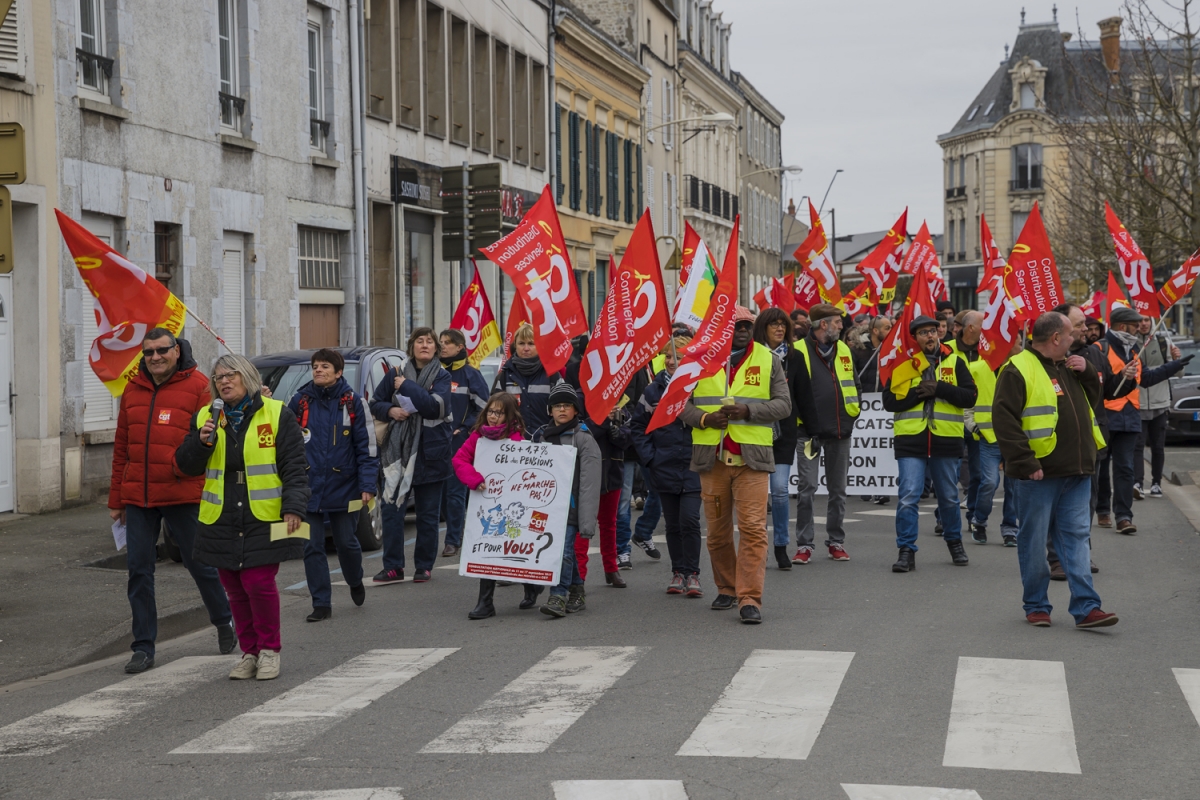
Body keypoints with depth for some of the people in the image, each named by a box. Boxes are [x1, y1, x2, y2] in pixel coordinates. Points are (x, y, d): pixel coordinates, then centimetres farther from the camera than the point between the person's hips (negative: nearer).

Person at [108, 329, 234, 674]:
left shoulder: (198, 386, -4)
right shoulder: (133, 390, 12)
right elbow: (122, 448, 15)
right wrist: (116, 499, 15)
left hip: (183, 496, -5)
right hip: (138, 498, 5)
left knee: (199, 564, 7)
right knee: (139, 570, 3)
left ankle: (224, 623, 31)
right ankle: (143, 648, 10)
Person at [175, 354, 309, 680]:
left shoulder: (277, 414, 1)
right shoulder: (204, 418, 12)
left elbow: (295, 466, -2)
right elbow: (186, 466, 10)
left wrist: (294, 507, -12)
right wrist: (202, 441, -9)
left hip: (264, 519, -4)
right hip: (222, 521, 4)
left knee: (259, 583, -10)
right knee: (235, 590, 5)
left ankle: (269, 650, 8)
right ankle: (249, 652, 18)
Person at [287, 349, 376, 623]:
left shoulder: (353, 402, -3)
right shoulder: (300, 401, 3)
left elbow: (367, 446, -3)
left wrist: (367, 485, -10)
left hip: (343, 487, -2)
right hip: (308, 488, 2)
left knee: (346, 543, 8)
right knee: (312, 547, 0)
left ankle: (355, 582, 38)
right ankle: (321, 604, 8)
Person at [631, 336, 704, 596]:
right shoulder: (654, 390, 3)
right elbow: (637, 425, 11)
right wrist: (648, 457, 2)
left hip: (693, 467, -3)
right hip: (664, 468, 3)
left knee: (689, 520, -10)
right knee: (673, 523, 9)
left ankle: (692, 574, 0)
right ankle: (678, 572, 20)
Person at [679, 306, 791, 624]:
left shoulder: (768, 361, 6)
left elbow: (783, 404, 2)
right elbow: (682, 403, 7)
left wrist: (748, 410, -14)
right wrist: (705, 418, -12)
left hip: (752, 457, -2)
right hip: (711, 457, 2)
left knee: (753, 527, -11)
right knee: (717, 529, 9)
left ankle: (750, 599, -9)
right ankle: (727, 589, 27)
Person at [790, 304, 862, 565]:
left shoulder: (843, 350, 11)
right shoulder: (799, 351, -7)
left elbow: (854, 384, 19)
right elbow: (788, 389, -7)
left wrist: (852, 414, 9)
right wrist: (797, 421, -9)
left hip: (840, 431, 5)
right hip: (809, 431, -5)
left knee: (838, 489, 10)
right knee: (807, 489, -5)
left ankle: (836, 542, 19)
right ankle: (804, 545, 1)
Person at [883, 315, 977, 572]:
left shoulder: (954, 361, 5)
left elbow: (970, 397, -4)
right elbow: (889, 401, -4)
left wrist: (939, 388, -15)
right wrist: (920, 393, -14)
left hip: (946, 440, 1)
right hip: (911, 439, -1)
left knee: (949, 497, 14)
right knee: (908, 497, -7)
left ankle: (955, 543, 33)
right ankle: (906, 551, -1)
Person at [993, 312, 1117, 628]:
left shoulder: (1068, 367, 17)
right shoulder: (1018, 370, -9)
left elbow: (1092, 399, 27)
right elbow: (1004, 418, -15)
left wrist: (1088, 373, 7)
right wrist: (1025, 464, -20)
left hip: (1076, 472, 7)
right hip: (1040, 474, -7)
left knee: (1076, 537, 4)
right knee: (1034, 540, 3)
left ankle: (1086, 607, 2)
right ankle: (1036, 606, 14)